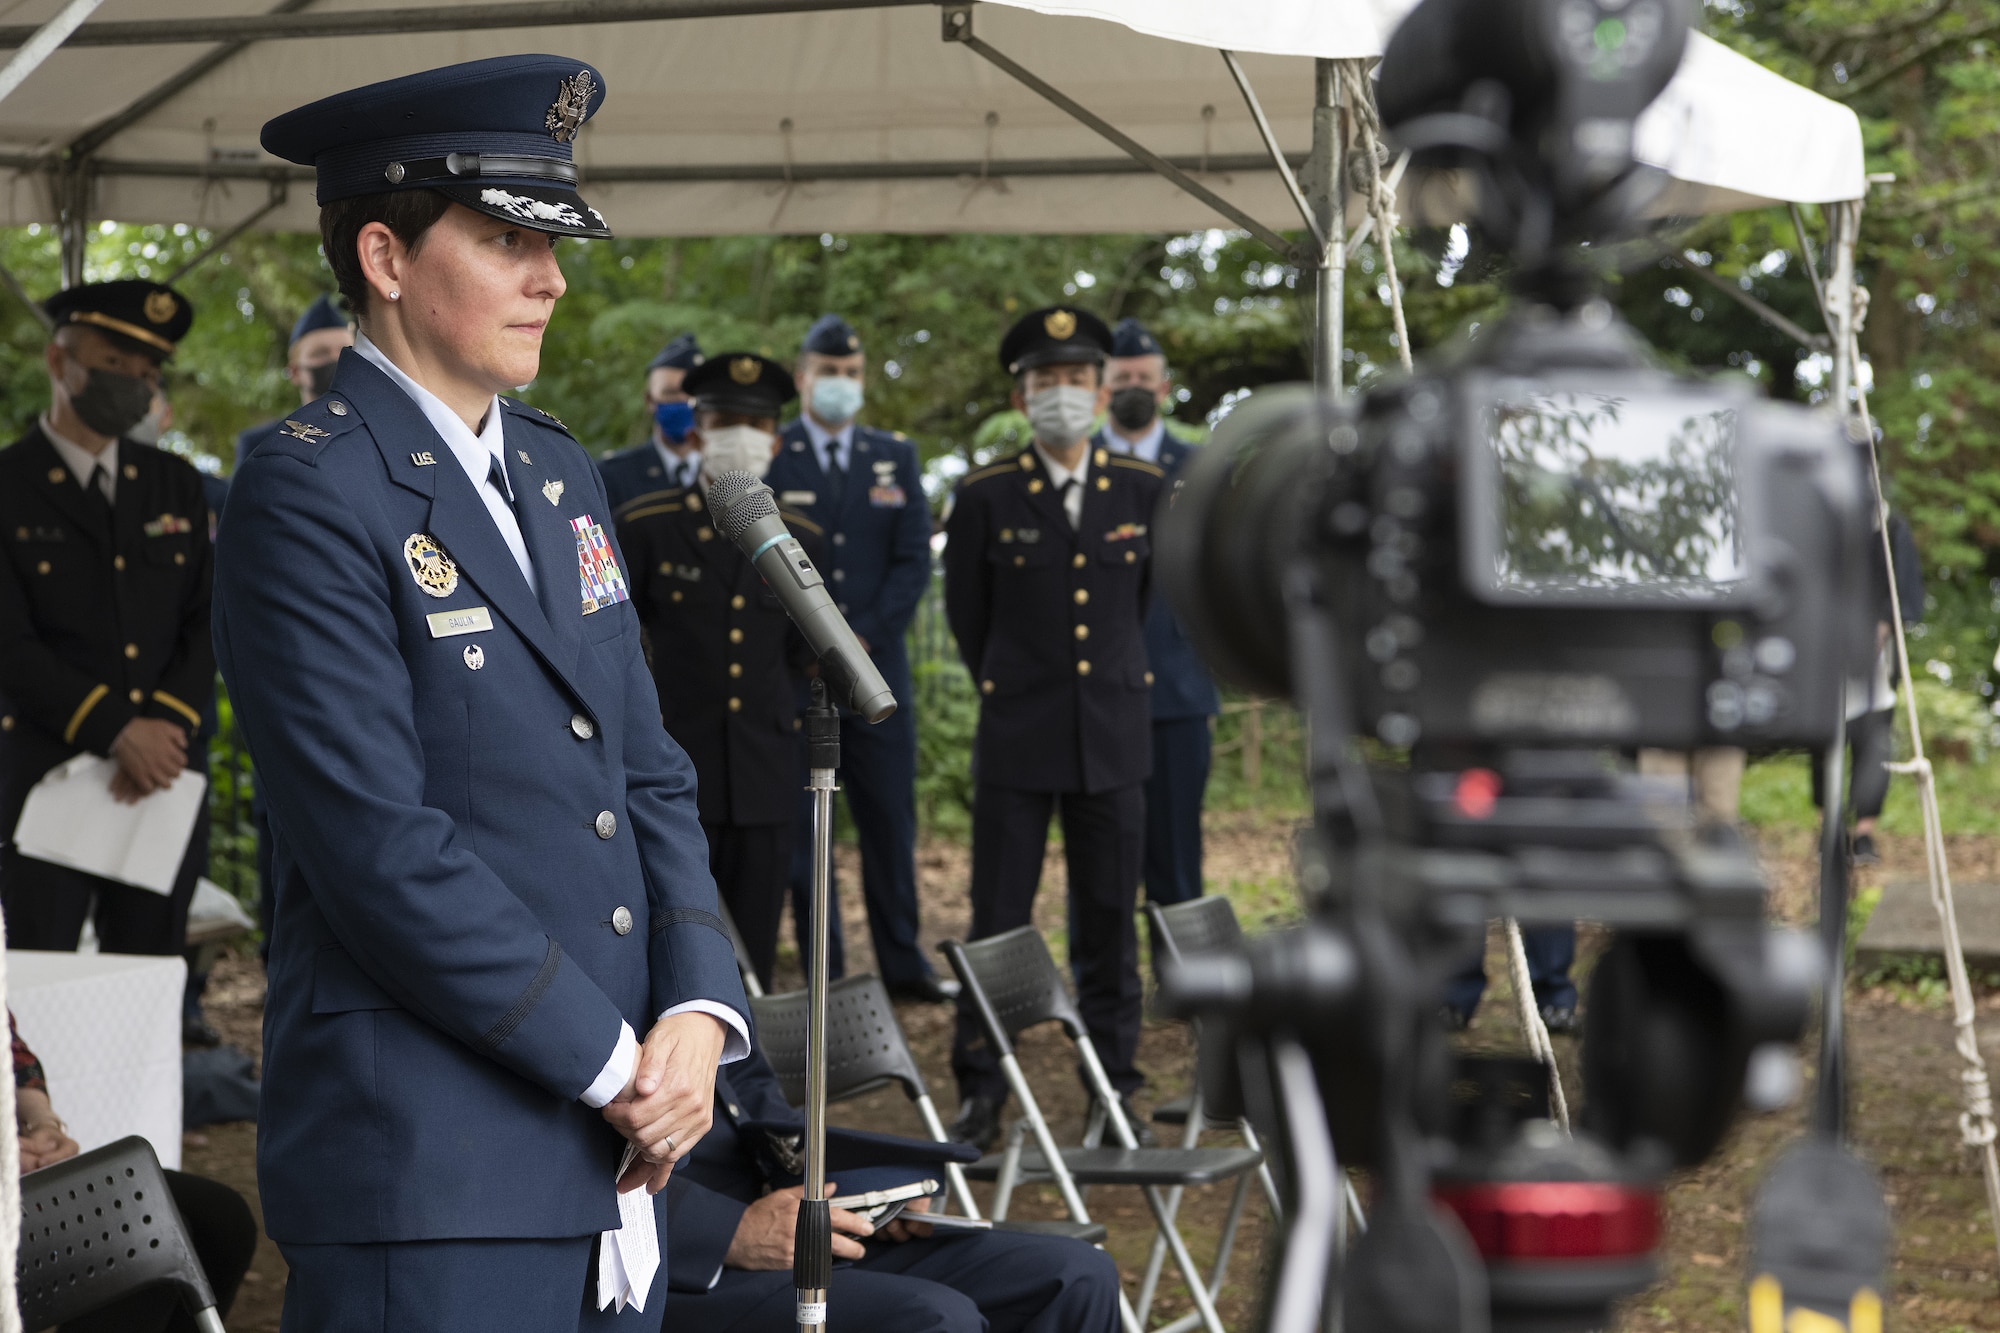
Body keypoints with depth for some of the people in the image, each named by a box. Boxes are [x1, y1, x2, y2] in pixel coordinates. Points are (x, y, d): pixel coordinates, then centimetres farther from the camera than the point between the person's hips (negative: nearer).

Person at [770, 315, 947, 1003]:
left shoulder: (896, 456, 11)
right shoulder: (766, 457, 2)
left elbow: (914, 560, 5)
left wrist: (861, 639, -7)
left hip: (876, 665, 2)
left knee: (890, 818, 6)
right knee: (801, 826, -1)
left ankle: (903, 963, 15)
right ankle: (824, 974, 5)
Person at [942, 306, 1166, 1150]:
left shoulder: (1145, 491, 5)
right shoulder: (985, 498, -1)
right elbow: (966, 612, 10)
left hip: (1115, 736, 2)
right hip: (1018, 736, -2)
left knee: (1110, 922, 6)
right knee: (997, 923, 1)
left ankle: (1115, 1092, 15)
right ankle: (980, 1095, 9)